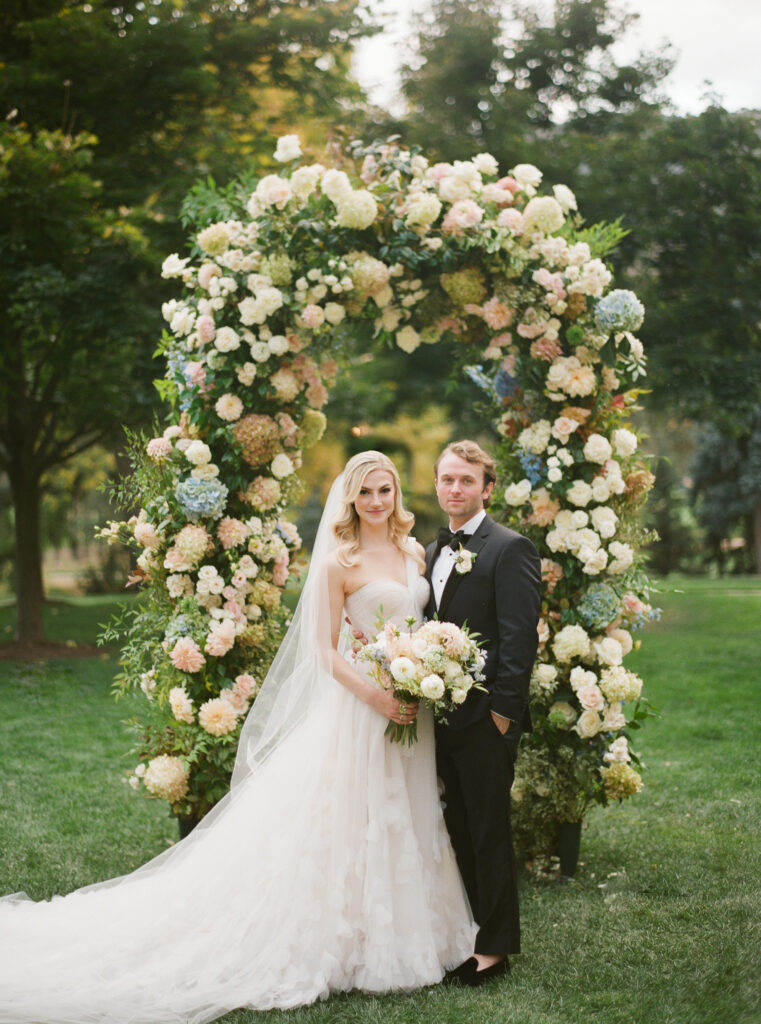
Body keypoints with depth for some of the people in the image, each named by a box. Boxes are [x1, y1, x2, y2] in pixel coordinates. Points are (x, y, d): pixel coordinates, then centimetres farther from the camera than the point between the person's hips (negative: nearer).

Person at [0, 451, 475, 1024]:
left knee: (406, 823, 13)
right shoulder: (339, 562, -8)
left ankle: (401, 938, 27)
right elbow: (325, 647, -9)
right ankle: (353, 942, 13)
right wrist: (376, 695, -19)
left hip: (415, 708, 6)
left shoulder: (414, 552, 9)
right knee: (352, 823, 0)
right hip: (361, 706, -6)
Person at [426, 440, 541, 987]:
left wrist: (503, 710, -18)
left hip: (485, 718, -7)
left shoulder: (510, 549, -10)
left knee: (489, 833, 2)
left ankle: (495, 946, 12)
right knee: (459, 830, 15)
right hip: (442, 715, 7)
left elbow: (519, 638, -15)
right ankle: (465, 932, 26)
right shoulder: (433, 551, 14)